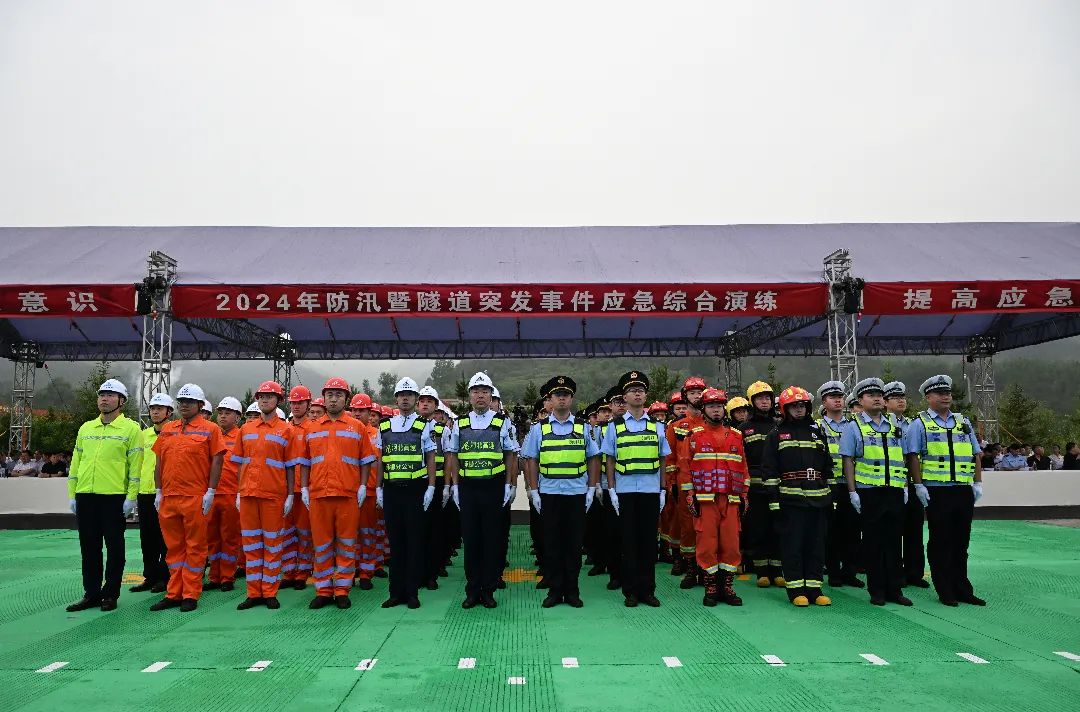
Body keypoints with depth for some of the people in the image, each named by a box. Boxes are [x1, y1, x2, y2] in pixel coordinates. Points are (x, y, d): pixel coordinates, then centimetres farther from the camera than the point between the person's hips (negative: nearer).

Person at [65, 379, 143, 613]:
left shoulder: (131, 428, -2)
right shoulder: (86, 428, 14)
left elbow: (135, 465, -6)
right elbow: (76, 462, 16)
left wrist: (131, 497, -11)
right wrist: (72, 494, 10)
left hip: (114, 497, -5)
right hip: (85, 497, 5)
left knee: (114, 547, 3)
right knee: (89, 547, 11)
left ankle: (110, 594, 12)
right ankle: (91, 593, 20)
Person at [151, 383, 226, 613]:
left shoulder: (210, 429, 0)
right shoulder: (167, 429, 14)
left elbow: (217, 461, -4)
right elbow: (159, 462, 17)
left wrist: (210, 492, -10)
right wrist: (159, 492, 10)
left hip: (195, 498, -5)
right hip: (168, 498, 5)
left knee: (195, 546, 1)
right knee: (173, 547, 11)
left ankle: (191, 595, 9)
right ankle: (174, 593, 20)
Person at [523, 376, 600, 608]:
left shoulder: (583, 428, 6)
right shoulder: (538, 428, 5)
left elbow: (593, 459, 8)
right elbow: (531, 461, 4)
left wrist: (592, 489, 3)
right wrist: (533, 491, -2)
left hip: (577, 493, 1)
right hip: (549, 493, 0)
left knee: (574, 543, 5)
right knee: (551, 543, 5)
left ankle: (572, 591, 16)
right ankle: (554, 590, 15)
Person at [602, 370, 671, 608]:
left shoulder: (657, 427, 9)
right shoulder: (615, 426, 5)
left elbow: (662, 461, 10)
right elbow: (610, 461, 5)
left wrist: (663, 491, 5)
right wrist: (611, 491, -2)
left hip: (651, 491, 1)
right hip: (625, 491, -1)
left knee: (649, 540, 5)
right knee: (629, 540, 3)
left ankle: (648, 590, 14)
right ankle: (630, 591, 11)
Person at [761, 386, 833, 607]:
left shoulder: (818, 432, 16)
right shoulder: (777, 435, 4)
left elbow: (828, 467, 19)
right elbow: (769, 469, 0)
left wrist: (831, 496, 13)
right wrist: (773, 497, -7)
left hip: (818, 498, 4)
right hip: (790, 499, -4)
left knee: (817, 545, 6)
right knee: (793, 545, -2)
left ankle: (814, 588, 14)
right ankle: (796, 590, 5)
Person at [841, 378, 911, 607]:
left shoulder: (894, 426, 15)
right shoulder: (853, 427, 1)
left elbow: (901, 458, 19)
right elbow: (848, 460, -3)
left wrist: (904, 486, 11)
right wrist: (852, 492, -8)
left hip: (894, 492, 4)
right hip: (869, 492, -4)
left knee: (894, 540, 7)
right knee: (873, 541, 2)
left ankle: (895, 589, 15)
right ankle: (876, 590, 10)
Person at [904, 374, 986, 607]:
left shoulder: (963, 422, 16)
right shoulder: (920, 424, 0)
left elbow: (976, 454, 18)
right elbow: (912, 456, -6)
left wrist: (978, 483, 9)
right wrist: (919, 485, -12)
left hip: (964, 490, 5)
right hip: (937, 491, -5)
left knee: (961, 541, 11)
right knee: (940, 542, 1)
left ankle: (962, 589, 20)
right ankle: (944, 591, 9)